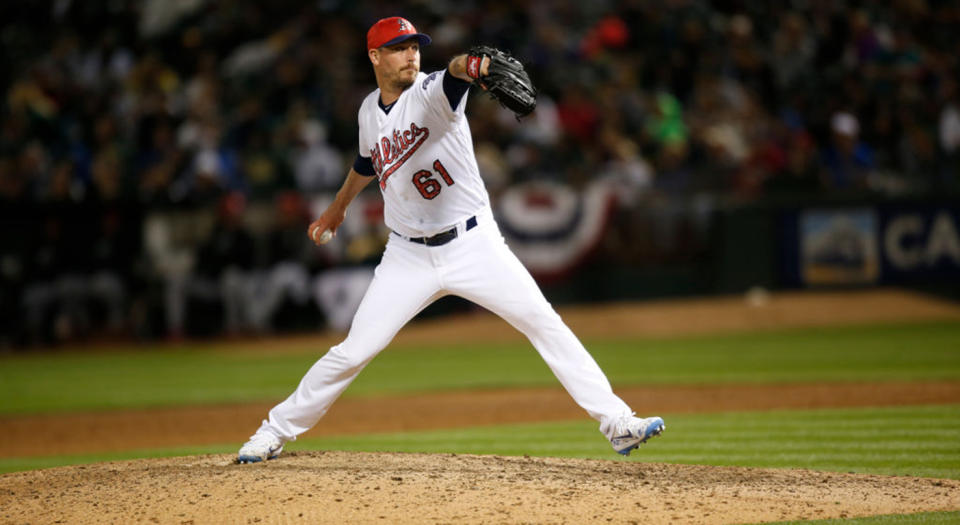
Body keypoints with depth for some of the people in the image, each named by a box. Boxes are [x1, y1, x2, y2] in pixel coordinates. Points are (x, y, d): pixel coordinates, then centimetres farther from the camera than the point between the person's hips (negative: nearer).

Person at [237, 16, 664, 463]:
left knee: (544, 324, -12)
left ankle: (615, 421, -8)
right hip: (409, 256, 3)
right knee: (354, 351, -1)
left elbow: (453, 76, -39)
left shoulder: (431, 93, -12)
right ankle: (276, 431, 15)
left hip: (473, 244, -3)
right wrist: (338, 207, 41)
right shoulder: (369, 112, 4)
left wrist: (468, 65, -63)